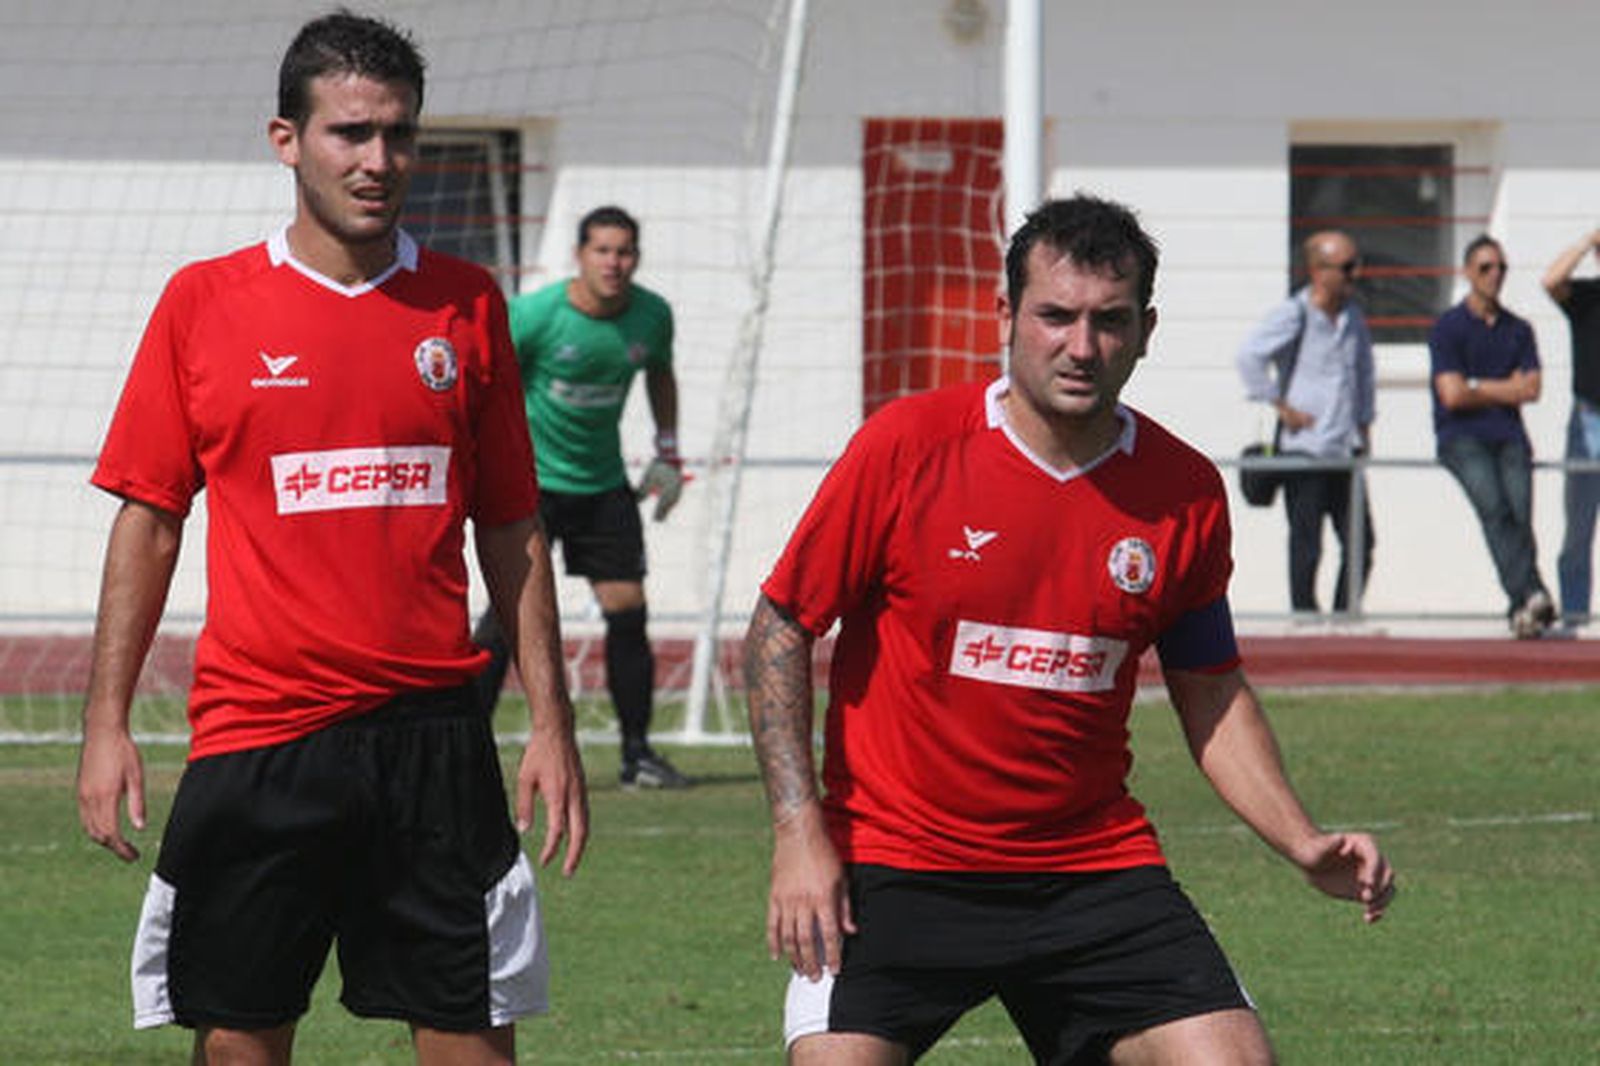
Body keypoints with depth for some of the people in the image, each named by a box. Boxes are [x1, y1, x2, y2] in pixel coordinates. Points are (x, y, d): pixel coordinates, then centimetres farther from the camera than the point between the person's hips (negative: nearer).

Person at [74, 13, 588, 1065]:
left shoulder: (466, 305, 7)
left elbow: (512, 530, 12)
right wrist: (107, 723, -1)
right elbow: (147, 521, 6)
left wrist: (551, 722, 6)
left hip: (430, 734, 1)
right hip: (254, 734, -1)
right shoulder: (206, 304, 3)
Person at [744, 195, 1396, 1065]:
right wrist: (798, 830, -10)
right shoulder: (906, 447, -9)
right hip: (893, 864, -3)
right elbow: (779, 631, -1)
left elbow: (1212, 695, 13)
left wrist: (1303, 844, 0)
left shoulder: (1186, 494, 0)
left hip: (1092, 870, 3)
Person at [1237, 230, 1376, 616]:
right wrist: (1282, 407, -18)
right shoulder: (1293, 315, -9)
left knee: (1360, 541, 5)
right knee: (1306, 544, -3)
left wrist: (1363, 422, 21)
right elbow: (1250, 355, -22)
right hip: (1305, 449, -7)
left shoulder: (1352, 317, 13)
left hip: (1345, 449, 7)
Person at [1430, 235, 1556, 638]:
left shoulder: (1519, 330, 19)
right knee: (1494, 506, -27)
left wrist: (1479, 388, 0)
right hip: (1461, 438, -4)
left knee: (1519, 510, -17)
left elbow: (1530, 389, 8)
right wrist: (1505, 390, 7)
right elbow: (1453, 395, -5)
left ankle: (1523, 610, -19)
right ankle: (1530, 595, -42)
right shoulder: (1448, 328, 5)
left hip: (1509, 437, 4)